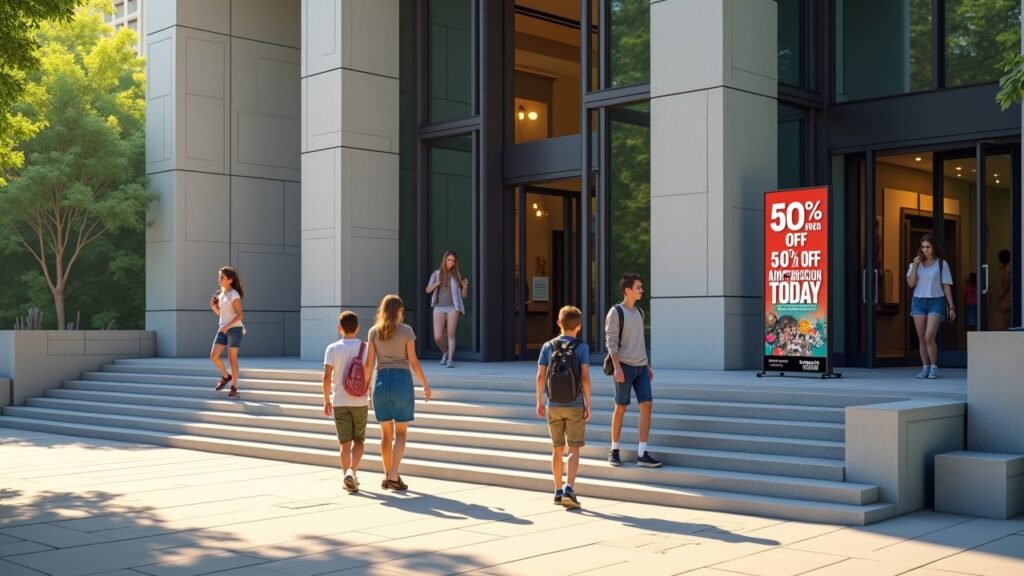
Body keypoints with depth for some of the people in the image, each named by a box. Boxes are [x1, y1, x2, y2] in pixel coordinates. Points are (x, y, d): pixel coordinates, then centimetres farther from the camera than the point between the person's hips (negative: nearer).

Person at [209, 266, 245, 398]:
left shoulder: (234, 295, -13)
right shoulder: (220, 294, 10)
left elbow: (240, 315, -17)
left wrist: (228, 326, -23)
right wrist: (213, 306, -1)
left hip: (234, 329, -7)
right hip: (223, 329, 7)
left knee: (232, 359, -3)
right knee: (214, 356, -2)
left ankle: (234, 388, 5)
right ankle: (225, 376, 22)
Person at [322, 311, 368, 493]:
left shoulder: (332, 348, -2)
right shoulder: (365, 348, -2)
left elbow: (327, 377, -7)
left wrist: (326, 400, 3)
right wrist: (371, 396, 11)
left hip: (339, 401, 0)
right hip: (360, 401, 0)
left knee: (344, 442, 7)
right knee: (358, 440, 11)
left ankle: (347, 477, 6)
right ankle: (352, 471, -9)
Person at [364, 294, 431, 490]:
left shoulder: (373, 332, 5)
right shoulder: (406, 331, -2)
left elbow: (369, 363, 3)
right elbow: (413, 362, -5)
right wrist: (425, 385, 4)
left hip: (382, 381, 3)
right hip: (402, 380, -3)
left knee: (387, 432, 13)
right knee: (401, 432, 3)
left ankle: (388, 476, 18)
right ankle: (393, 476, -7)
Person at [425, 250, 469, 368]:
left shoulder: (457, 275, 5)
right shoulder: (437, 274, 7)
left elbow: (464, 295, 7)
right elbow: (428, 290, 8)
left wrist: (465, 286, -14)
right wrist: (436, 284, -11)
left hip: (453, 307, -1)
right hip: (439, 307, 1)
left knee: (451, 334, -7)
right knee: (438, 337, -5)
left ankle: (450, 359, -4)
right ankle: (445, 353, 23)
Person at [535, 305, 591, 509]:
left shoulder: (548, 347, 1)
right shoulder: (581, 347, -6)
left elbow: (540, 377, -2)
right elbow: (585, 378, -13)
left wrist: (539, 402, 7)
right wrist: (588, 404, -6)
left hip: (554, 405, 3)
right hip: (575, 406, -3)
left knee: (557, 449, 14)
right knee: (574, 450, 0)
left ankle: (558, 491, 19)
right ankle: (569, 488, -16)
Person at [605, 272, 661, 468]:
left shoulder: (639, 312, 15)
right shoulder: (616, 312, -6)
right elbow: (611, 342, -11)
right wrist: (617, 367, -18)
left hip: (641, 367, 6)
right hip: (625, 366, -6)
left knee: (647, 405, -5)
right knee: (621, 407, 1)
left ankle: (642, 454, -4)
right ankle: (614, 450, 14)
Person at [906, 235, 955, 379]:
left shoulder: (941, 264, 1)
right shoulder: (916, 263, 9)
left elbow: (946, 286, 2)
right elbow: (911, 283, -1)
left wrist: (951, 307, -2)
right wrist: (915, 265, -11)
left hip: (936, 302, -3)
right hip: (918, 302, 3)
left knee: (929, 337, -14)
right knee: (921, 338, 4)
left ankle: (934, 368, -1)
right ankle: (925, 368, 11)